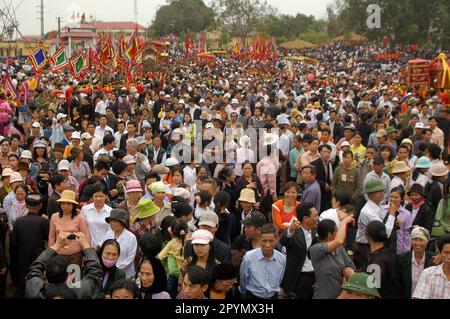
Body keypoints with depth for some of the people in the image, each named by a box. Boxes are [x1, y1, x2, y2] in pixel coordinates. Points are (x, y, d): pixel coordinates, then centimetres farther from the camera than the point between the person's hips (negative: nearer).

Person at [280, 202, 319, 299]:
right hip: (300, 277, -5)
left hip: (316, 275, 6)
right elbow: (283, 241, -34)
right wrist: (290, 230, -51)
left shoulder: (315, 232, 9)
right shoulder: (293, 233, -11)